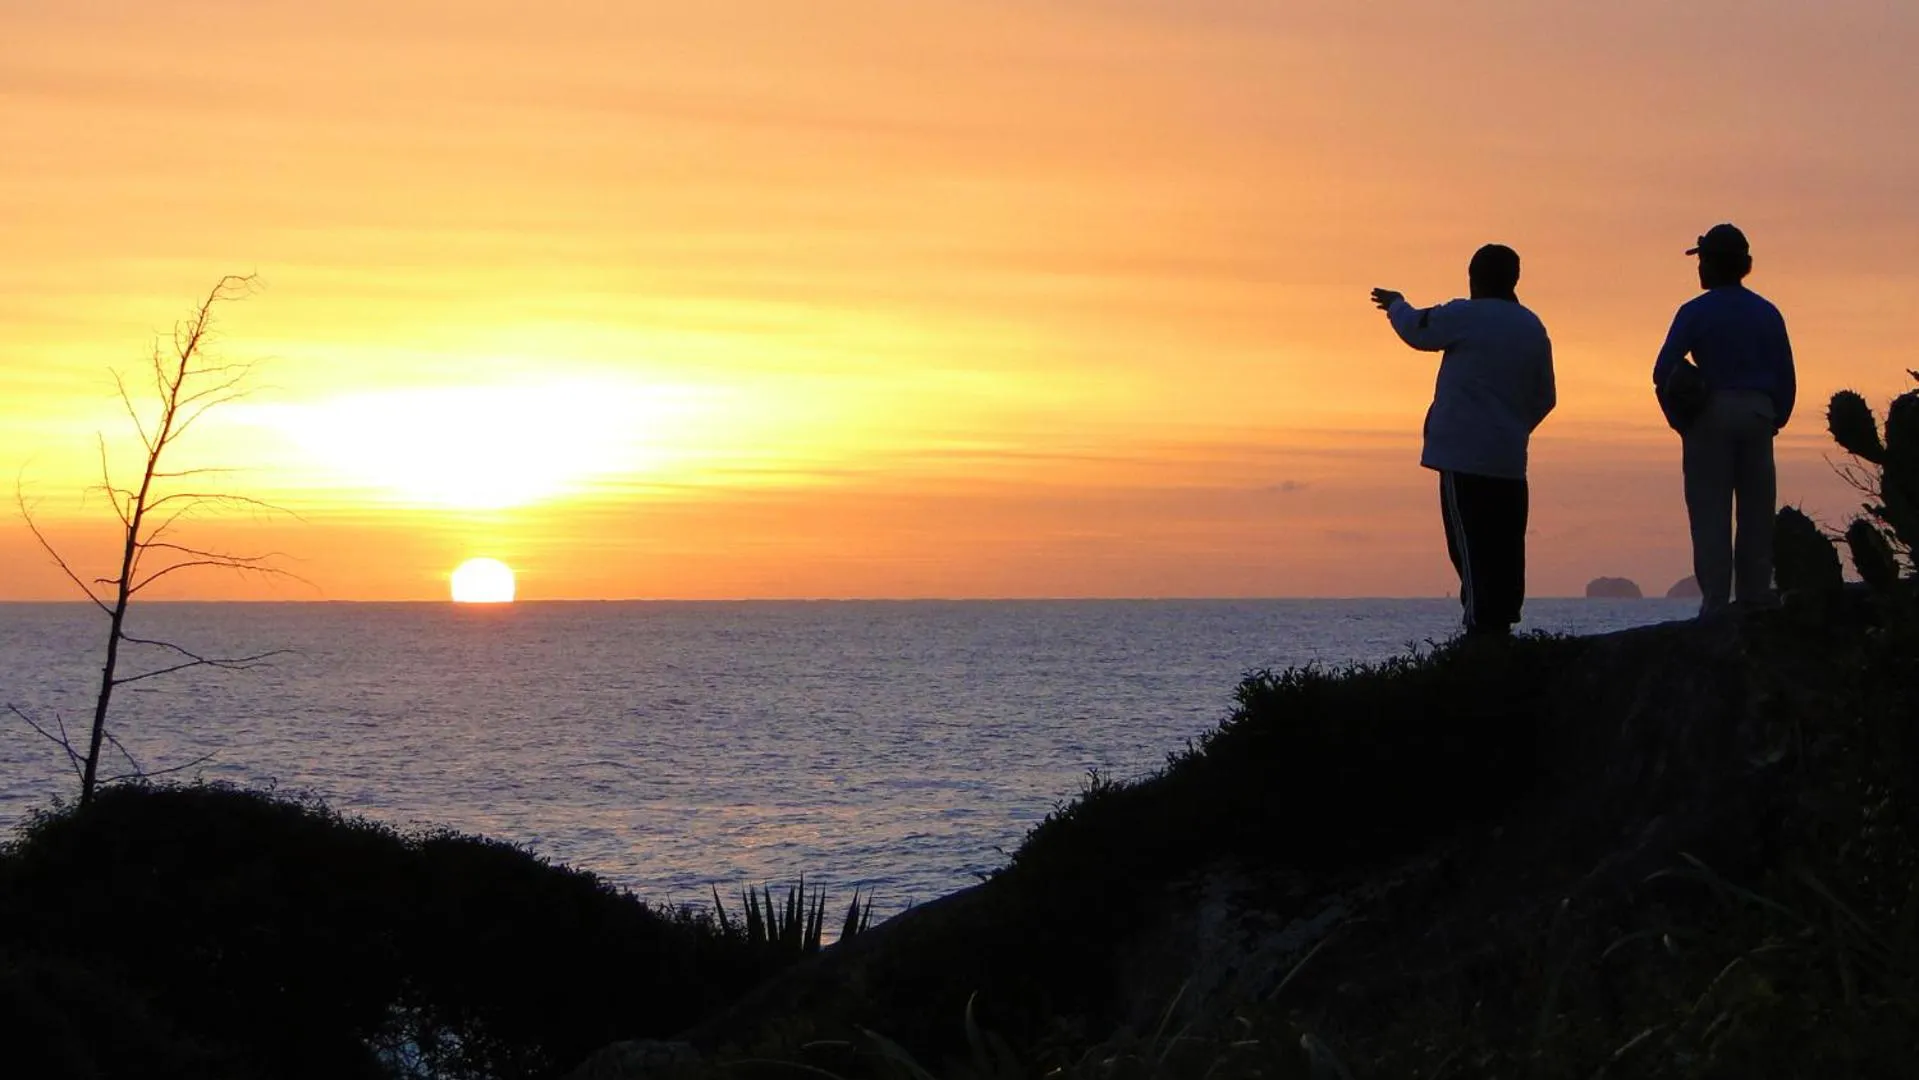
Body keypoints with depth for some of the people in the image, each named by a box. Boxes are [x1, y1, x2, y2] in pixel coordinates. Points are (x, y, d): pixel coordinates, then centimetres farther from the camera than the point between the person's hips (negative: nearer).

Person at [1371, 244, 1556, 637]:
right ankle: (1502, 625, 6)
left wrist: (1396, 304, 29)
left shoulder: (1465, 317, -7)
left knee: (1470, 546, -8)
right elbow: (1544, 398, 17)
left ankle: (1483, 629, -14)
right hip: (1510, 459, 6)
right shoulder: (1534, 329, 12)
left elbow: (1415, 329, 8)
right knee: (1504, 549, 7)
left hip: (1465, 456, -6)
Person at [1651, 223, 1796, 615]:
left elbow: (1663, 371, -9)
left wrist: (1679, 416, 3)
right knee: (1756, 513, 7)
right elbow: (1787, 378, 7)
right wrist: (1775, 420, 15)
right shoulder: (1767, 314, 8)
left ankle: (1716, 605, -7)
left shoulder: (1695, 313, -5)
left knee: (1710, 514, -2)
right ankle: (1755, 601, 6)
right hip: (1757, 416, 4)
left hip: (1710, 419, -4)